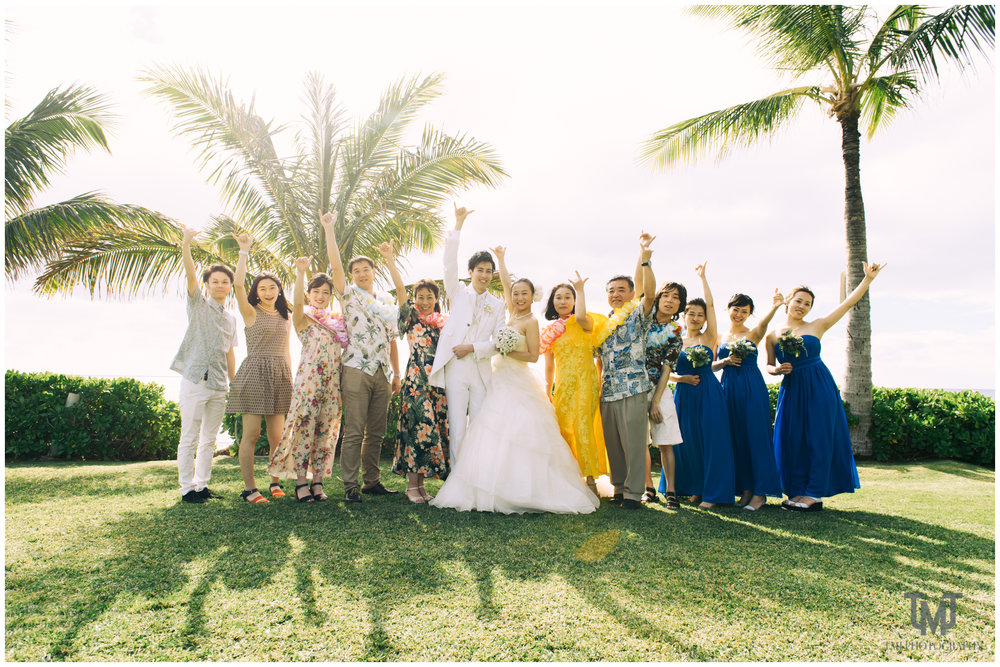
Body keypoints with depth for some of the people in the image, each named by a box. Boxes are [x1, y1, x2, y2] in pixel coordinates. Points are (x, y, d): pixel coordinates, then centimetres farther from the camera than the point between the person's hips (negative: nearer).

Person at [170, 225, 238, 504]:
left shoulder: (231, 319, 16)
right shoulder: (198, 305, 2)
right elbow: (191, 275, -14)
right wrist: (186, 245, -27)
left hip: (219, 385, 5)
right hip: (195, 381, -5)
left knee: (209, 439, 10)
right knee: (190, 438, -2)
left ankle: (202, 485, 19)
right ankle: (187, 488, 7)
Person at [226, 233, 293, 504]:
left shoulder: (285, 318, 16)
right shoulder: (251, 313, 2)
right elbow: (238, 283, -14)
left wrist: (290, 378, 16)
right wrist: (244, 251, -11)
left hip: (280, 376, 5)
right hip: (254, 374, -4)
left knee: (276, 435, 5)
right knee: (251, 433, -4)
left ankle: (275, 482, 18)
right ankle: (249, 488, 2)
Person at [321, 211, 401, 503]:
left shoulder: (386, 301, 18)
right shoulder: (349, 296, 7)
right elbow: (335, 265, -7)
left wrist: (396, 373, 15)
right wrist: (329, 229, -10)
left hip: (382, 374, 4)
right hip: (357, 370, -4)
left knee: (376, 432, 8)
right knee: (354, 431, -6)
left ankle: (371, 481, 18)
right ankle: (350, 485, 0)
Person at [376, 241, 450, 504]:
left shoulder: (445, 322, 15)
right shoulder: (411, 317, 4)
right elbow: (400, 288, -6)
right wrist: (390, 259, -13)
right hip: (416, 381, -4)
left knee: (435, 429, 4)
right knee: (418, 428, -9)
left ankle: (420, 483, 14)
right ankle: (412, 486, 0)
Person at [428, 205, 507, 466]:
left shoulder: (498, 305, 13)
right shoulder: (458, 292, 11)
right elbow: (450, 263, -3)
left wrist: (473, 348, -9)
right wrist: (458, 226, -9)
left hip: (482, 371, 2)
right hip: (456, 369, -1)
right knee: (457, 430, -3)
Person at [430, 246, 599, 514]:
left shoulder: (530, 322, -6)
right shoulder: (512, 314, 13)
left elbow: (534, 356, -9)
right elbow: (506, 282, 24)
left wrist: (508, 352, -19)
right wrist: (500, 259, 33)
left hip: (519, 384, -7)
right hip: (500, 382, 7)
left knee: (519, 436, -11)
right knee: (495, 436, 2)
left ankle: (526, 493, -7)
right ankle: (498, 490, 4)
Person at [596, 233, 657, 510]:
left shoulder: (638, 315, 1)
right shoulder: (603, 324, 18)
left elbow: (650, 293, -19)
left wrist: (644, 260, -30)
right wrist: (597, 388, 15)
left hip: (633, 390, -6)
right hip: (607, 392, 6)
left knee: (633, 442, -5)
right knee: (613, 443, 9)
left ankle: (633, 492, 4)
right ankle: (619, 488, 20)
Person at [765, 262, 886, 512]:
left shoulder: (817, 326, 5)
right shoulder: (773, 335, 7)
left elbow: (848, 303, 6)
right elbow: (769, 366, 13)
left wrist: (868, 278, 3)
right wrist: (778, 370, -9)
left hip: (819, 388, -1)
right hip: (791, 390, 2)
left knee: (818, 437, -1)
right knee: (791, 440, 1)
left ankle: (814, 494, 5)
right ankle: (797, 492, 12)